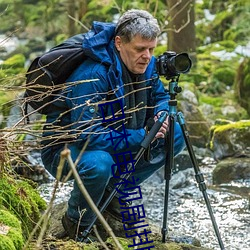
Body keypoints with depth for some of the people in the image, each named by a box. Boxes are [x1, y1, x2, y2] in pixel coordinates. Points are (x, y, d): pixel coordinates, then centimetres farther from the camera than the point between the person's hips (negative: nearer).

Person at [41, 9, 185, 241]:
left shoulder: (146, 65, -8)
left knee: (175, 135, -3)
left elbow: (160, 96, 11)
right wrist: (141, 137, -32)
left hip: (114, 141, 8)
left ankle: (114, 191, 8)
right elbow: (88, 136, -35)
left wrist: (161, 114, -14)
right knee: (98, 163, -41)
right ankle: (77, 222, -9)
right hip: (64, 148, -8)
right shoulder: (92, 76, -32)